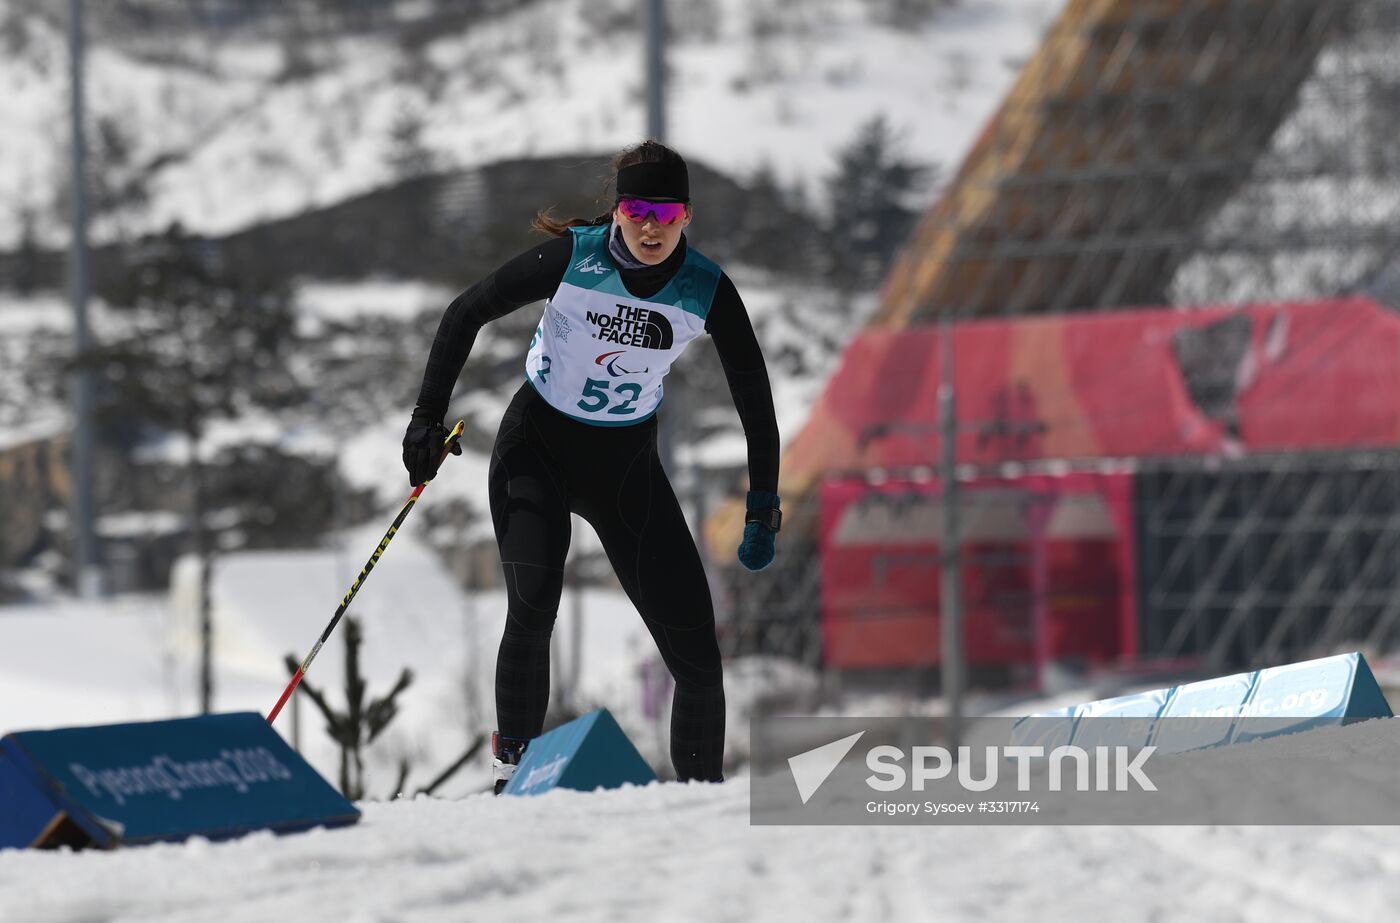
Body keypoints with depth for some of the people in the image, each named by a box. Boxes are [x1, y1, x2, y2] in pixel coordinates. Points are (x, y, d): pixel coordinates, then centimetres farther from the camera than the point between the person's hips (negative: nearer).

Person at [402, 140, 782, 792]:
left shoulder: (707, 291, -13)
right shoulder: (573, 259, -19)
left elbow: (753, 396, -1)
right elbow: (467, 313, -8)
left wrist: (763, 508, -4)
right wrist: (428, 417, -12)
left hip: (626, 467, 2)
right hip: (537, 449, -2)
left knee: (696, 653, -4)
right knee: (533, 603, -28)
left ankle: (703, 792, 16)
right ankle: (514, 763, -10)